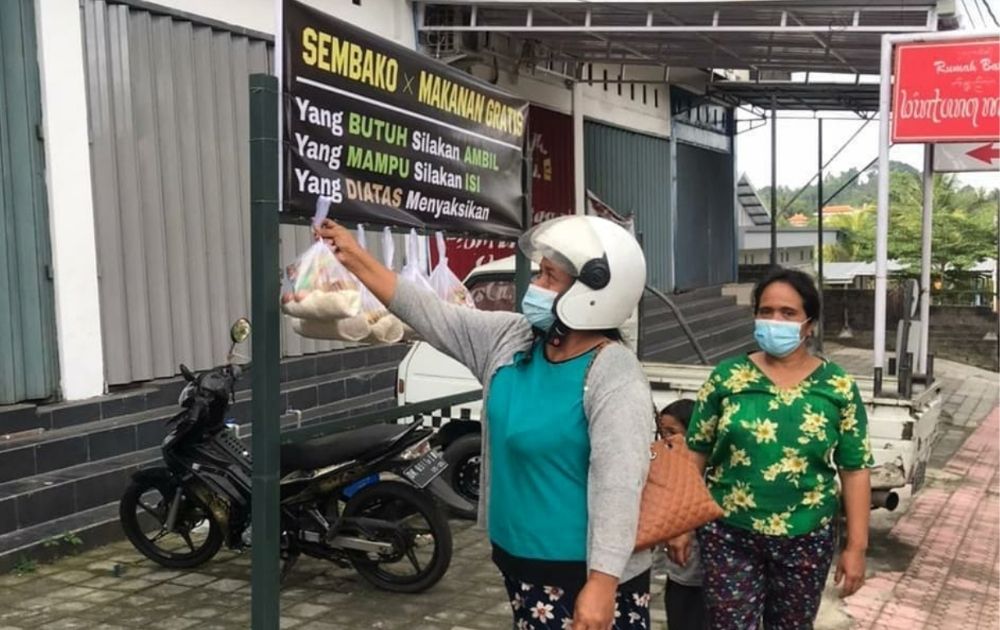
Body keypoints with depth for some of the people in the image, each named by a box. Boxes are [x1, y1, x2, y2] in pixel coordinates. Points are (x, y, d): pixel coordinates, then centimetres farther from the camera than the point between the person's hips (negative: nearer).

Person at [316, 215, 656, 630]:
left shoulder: (615, 378, -20)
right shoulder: (511, 339, 2)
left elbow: (617, 485, -25)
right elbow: (431, 315, 7)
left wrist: (602, 584, -28)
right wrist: (355, 258, 8)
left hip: (584, 575, -8)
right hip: (520, 562, 8)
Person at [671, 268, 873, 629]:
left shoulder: (838, 387, -3)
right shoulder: (727, 377, -3)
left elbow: (855, 470, -1)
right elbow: (695, 454, 1)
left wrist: (856, 546, -4)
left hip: (805, 539, 1)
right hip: (730, 534, -1)